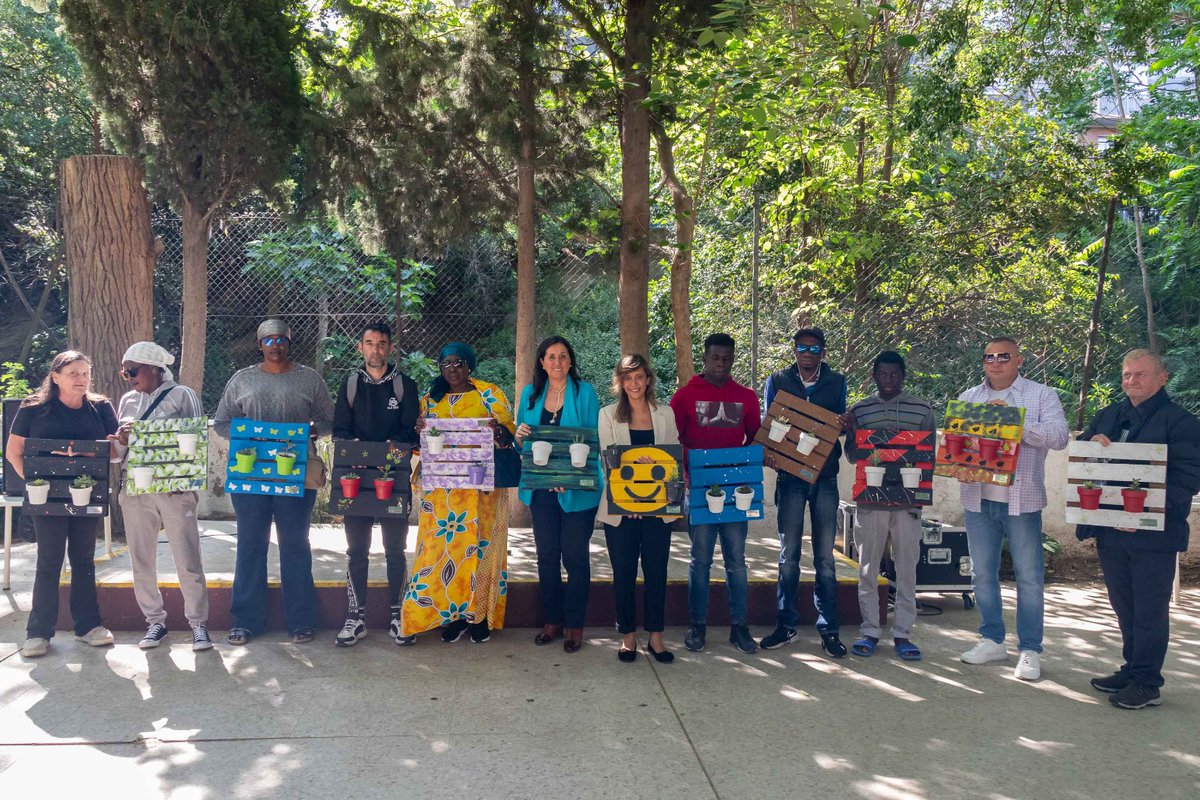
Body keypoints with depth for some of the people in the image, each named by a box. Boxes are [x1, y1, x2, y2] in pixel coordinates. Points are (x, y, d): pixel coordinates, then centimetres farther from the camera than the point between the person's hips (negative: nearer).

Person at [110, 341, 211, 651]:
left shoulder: (182, 395, -1)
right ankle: (155, 621, 19)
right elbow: (118, 450, 17)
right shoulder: (127, 400, 13)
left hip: (174, 489, -5)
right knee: (142, 560, 7)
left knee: (188, 560, -3)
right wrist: (121, 441, -5)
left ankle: (198, 623, 6)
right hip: (135, 490, 5)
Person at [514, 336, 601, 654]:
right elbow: (521, 444, 13)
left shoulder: (585, 392, -3)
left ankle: (574, 624, 14)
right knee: (547, 555, 10)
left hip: (577, 489, -3)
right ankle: (552, 621, 23)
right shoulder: (530, 393, 8)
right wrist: (519, 435, -11)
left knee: (575, 556, 3)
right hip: (541, 488, 4)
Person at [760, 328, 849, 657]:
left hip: (824, 477, 1)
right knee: (789, 554, 3)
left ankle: (829, 628, 9)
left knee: (825, 556, 2)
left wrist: (845, 424, -12)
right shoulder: (777, 381, 7)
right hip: (790, 477, 0)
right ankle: (786, 624, 13)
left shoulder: (836, 382, 9)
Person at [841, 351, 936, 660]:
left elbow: (930, 455, 8)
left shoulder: (923, 410, 5)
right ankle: (869, 631, 16)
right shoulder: (859, 410, 7)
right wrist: (852, 432, -11)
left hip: (908, 501, 0)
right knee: (867, 568, 5)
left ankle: (902, 633, 14)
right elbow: (852, 457, 6)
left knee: (907, 568, 4)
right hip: (870, 500, 1)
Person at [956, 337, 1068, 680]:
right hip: (978, 498, 4)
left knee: (1029, 576, 1)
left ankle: (1030, 650, 10)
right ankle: (992, 640, 24)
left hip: (1021, 499, -4)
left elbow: (1058, 436, -12)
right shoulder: (969, 397, 13)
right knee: (983, 573, 11)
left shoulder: (1042, 395, 1)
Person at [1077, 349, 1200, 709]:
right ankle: (1131, 669, 29)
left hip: (1153, 534, -6)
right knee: (1124, 607, 16)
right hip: (1110, 531, 6)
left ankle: (1147, 683, 10)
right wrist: (1092, 442, -8)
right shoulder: (1108, 416, 14)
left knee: (1150, 610, 1)